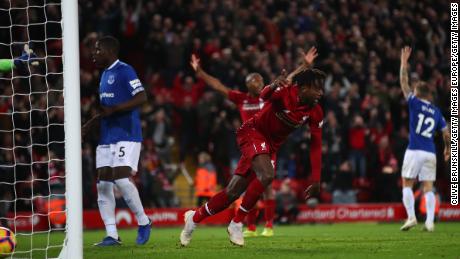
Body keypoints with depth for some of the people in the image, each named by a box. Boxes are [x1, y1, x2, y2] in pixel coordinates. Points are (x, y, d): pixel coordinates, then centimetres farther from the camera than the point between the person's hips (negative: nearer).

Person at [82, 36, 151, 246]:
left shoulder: (124, 71, -9)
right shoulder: (105, 74, 19)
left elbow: (141, 97, -19)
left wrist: (113, 109, -24)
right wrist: (91, 123, 20)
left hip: (126, 136, -9)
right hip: (107, 138, 9)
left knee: (121, 179, -18)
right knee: (103, 184, 0)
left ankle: (143, 222, 2)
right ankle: (112, 235, 2)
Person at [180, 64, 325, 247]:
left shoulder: (315, 113, -7)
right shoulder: (286, 91, -23)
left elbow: (316, 146, -3)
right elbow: (264, 95, -43)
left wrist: (316, 181, -8)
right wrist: (273, 86, -68)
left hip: (270, 145, 7)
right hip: (253, 132, -7)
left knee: (233, 192, 5)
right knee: (266, 175, -32)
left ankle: (194, 217, 24)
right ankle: (236, 224, -18)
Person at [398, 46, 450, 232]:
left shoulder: (415, 103, -1)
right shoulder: (437, 112, 11)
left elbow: (403, 83, 2)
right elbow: (446, 134, 15)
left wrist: (404, 62, 9)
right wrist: (448, 148, 32)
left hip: (414, 152, -4)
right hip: (430, 153, 4)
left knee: (407, 185, 6)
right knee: (428, 188, 4)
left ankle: (411, 217, -7)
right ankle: (429, 222, -6)